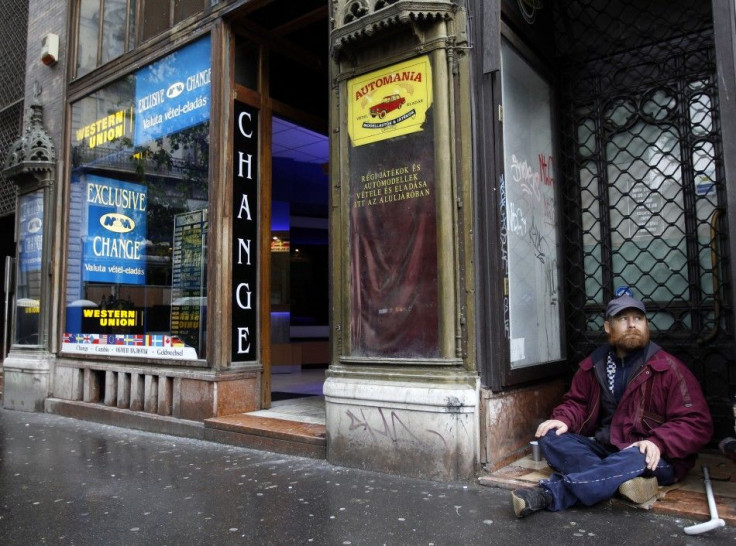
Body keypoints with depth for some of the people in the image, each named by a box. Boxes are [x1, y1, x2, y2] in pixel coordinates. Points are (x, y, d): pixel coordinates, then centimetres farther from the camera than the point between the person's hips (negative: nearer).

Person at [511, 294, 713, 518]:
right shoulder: (593, 365, 6)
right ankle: (616, 480, -38)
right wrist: (563, 420, -8)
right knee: (551, 438, -18)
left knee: (635, 460, -38)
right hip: (601, 449, 5)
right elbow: (576, 402, 16)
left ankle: (549, 493, -42)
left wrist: (658, 442, -27)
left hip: (650, 457, -4)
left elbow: (697, 423, -9)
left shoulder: (668, 368, -6)